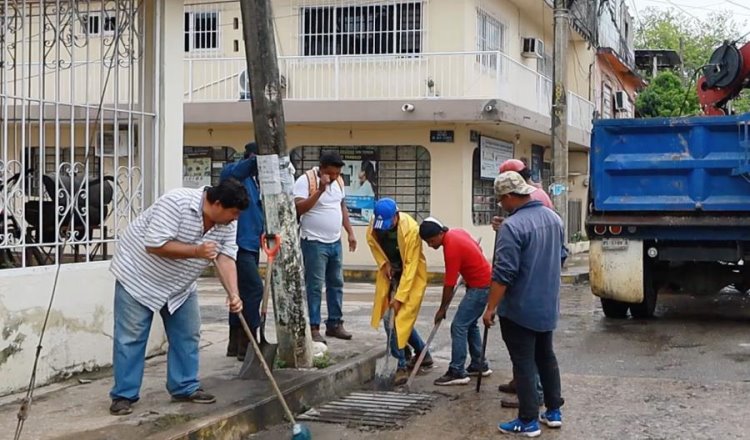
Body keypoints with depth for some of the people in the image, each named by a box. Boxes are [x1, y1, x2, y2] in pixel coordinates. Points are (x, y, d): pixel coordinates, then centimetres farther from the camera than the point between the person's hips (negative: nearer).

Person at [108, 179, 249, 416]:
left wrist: (233, 294, -28)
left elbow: (226, 258, -14)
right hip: (139, 276, -7)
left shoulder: (227, 222, -10)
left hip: (180, 284, 7)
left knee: (187, 335, 8)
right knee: (130, 337, -4)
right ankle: (123, 396, 4)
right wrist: (196, 251, -34)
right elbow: (154, 245, -34)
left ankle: (185, 388, 20)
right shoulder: (176, 202, -32)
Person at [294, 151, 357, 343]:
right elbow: (298, 209, -23)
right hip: (314, 243, -7)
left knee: (336, 284, 12)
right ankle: (313, 328, 0)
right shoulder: (306, 180, -14)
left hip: (335, 242, 7)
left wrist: (350, 232, 13)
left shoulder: (338, 181, 8)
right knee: (315, 287, -5)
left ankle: (335, 324, 21)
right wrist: (320, 190, -27)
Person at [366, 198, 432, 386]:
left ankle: (402, 366, -2)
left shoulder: (411, 229, -30)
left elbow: (410, 266, -27)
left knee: (401, 317, -13)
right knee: (387, 316, 7)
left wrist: (399, 296, -27)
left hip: (411, 275, -6)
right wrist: (384, 263, -7)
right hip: (390, 273, 6)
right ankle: (423, 354, 24)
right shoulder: (375, 225, -15)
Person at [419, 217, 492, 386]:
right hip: (482, 282, 10)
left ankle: (457, 372, -8)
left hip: (480, 287, -10)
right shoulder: (457, 232, 2)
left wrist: (442, 309, -7)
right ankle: (479, 365, 24)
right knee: (470, 325, 17)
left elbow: (449, 285, -18)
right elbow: (478, 249, 19)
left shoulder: (451, 248, -25)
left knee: (458, 326, -10)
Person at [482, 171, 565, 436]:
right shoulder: (553, 218, 5)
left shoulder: (512, 226, -23)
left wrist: (491, 307, -17)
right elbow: (560, 256, 18)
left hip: (519, 309, -8)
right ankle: (554, 411, 26)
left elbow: (503, 273, -24)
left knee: (524, 363, 1)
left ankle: (529, 421, 6)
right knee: (546, 356, 19)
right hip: (547, 306, 8)